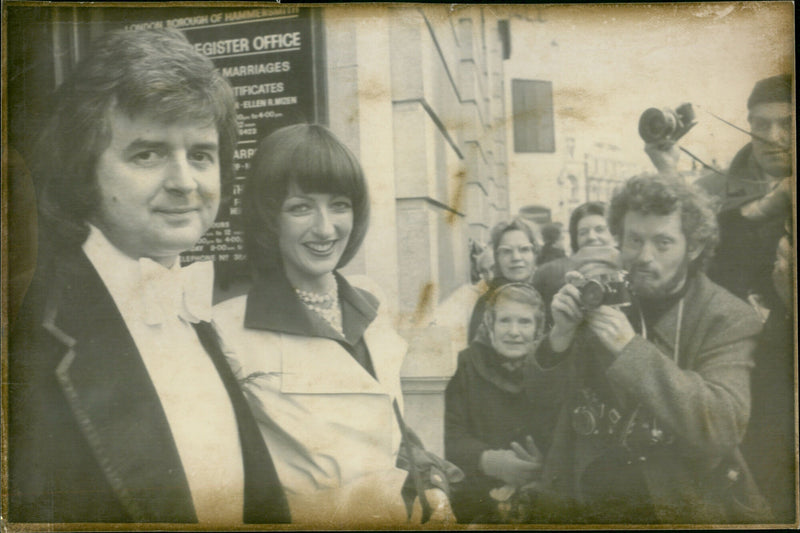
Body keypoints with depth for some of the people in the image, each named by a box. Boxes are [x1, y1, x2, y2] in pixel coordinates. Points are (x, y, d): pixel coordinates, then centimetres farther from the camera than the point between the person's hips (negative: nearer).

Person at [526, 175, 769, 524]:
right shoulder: (603, 295, 0)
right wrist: (561, 334, -17)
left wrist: (632, 350, -29)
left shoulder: (728, 319, -10)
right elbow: (544, 391, 3)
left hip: (680, 505, -4)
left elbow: (723, 427, -23)